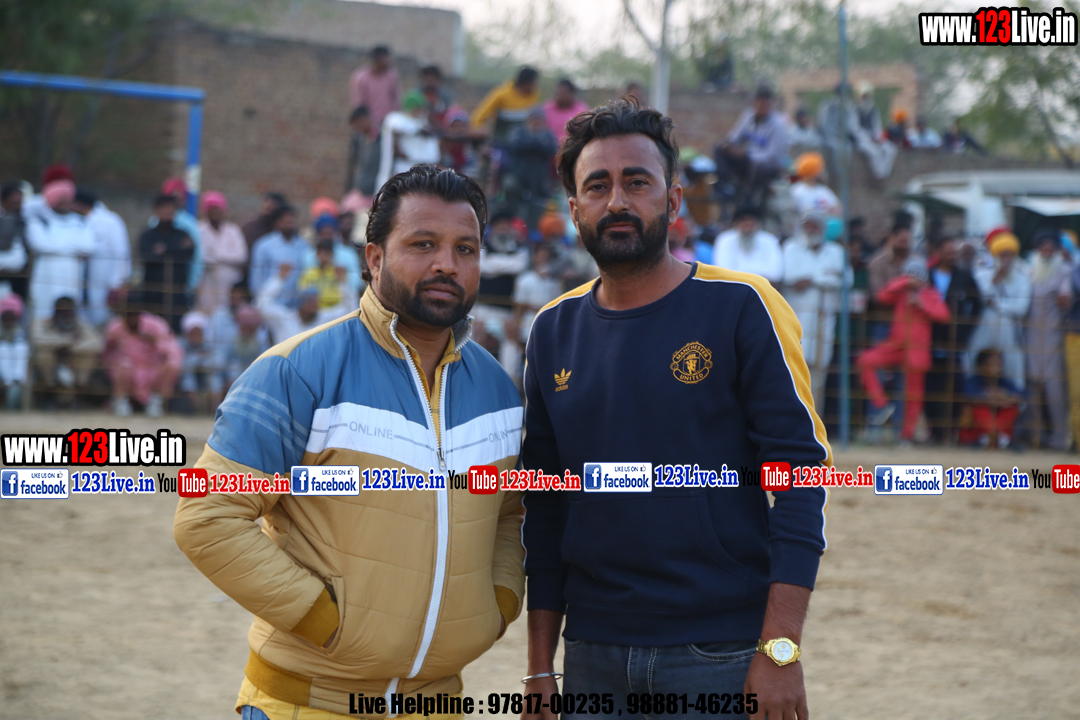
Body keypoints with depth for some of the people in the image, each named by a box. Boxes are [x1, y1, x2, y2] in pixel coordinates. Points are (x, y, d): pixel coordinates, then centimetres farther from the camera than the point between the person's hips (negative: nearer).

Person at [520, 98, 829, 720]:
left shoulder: (741, 307, -4)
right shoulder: (555, 330, 8)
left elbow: (801, 471, -9)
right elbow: (544, 507, 12)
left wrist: (781, 650, -16)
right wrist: (540, 667, 9)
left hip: (723, 660, -4)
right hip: (594, 661, 4)